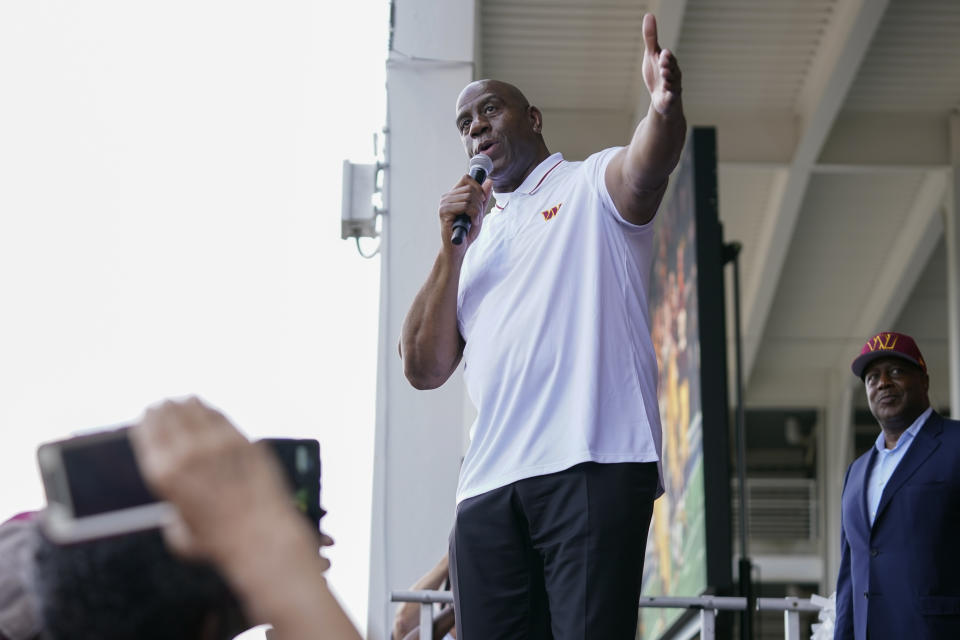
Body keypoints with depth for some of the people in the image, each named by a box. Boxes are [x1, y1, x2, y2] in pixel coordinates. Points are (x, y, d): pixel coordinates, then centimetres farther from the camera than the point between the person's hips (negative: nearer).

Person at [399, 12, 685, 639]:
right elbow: (424, 369, 17)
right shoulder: (475, 238, 26)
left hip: (594, 466, -5)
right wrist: (452, 251, 6)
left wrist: (666, 110, -37)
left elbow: (644, 167, -14)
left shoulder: (591, 185, 13)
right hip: (490, 484, 5)